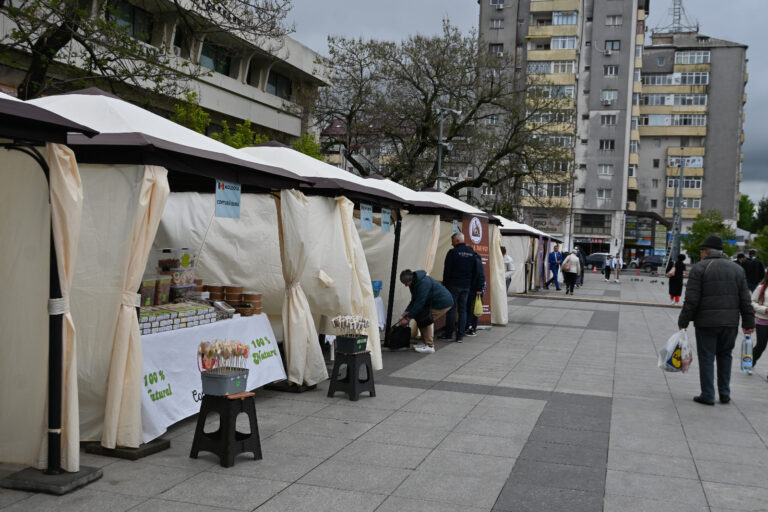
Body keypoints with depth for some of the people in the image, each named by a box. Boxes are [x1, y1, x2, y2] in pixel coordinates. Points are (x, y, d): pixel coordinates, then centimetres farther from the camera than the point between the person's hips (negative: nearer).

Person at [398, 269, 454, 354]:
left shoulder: (423, 283, -28)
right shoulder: (415, 282, 3)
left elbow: (419, 303, -29)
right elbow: (414, 300, 10)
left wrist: (407, 318, -25)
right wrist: (407, 312, -3)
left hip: (443, 303, -10)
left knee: (426, 320, -15)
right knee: (419, 317, 6)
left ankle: (430, 346, -11)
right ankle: (426, 343, 15)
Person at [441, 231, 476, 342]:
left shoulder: (453, 252, -11)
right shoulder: (471, 252, 8)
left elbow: (447, 270, -10)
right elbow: (474, 270, 13)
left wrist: (445, 283, -2)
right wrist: (469, 282, 16)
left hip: (454, 285, -5)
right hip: (466, 286, 5)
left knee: (451, 309, 1)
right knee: (463, 310, 7)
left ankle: (449, 333, 6)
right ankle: (460, 335, 6)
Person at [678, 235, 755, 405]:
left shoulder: (699, 268, -6)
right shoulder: (736, 269, 9)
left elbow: (691, 300, -10)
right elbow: (745, 300, 8)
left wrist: (683, 321, -4)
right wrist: (748, 321, 12)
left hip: (706, 322, -4)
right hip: (731, 322, 4)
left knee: (706, 358, 2)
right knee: (725, 356, 16)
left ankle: (707, 396, 5)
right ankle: (724, 393, 17)